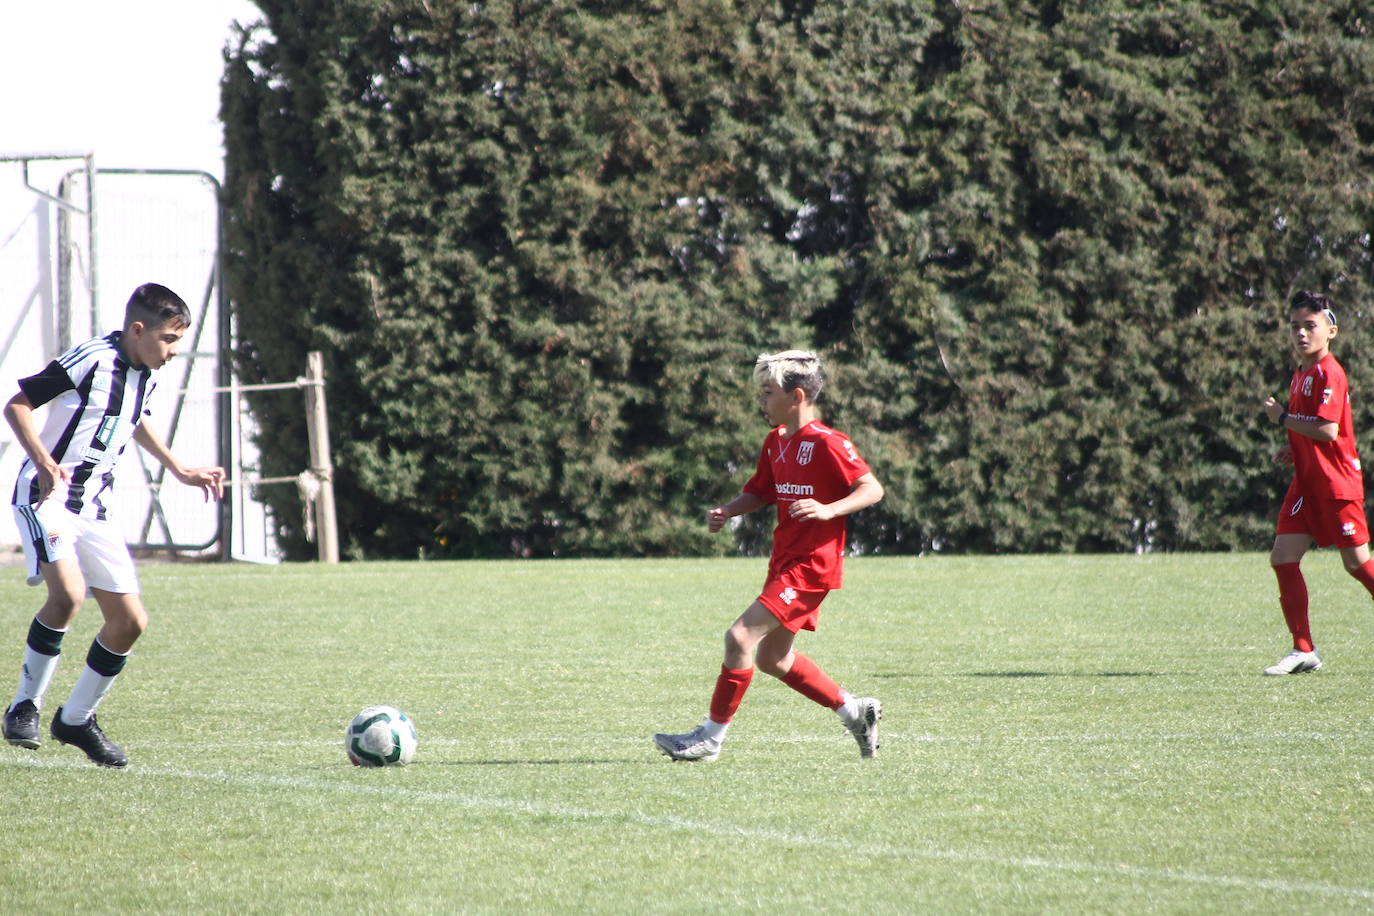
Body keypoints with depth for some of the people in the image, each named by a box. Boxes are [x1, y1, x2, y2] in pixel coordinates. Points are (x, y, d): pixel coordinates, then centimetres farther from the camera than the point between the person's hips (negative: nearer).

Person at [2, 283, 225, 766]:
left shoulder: (146, 376, 8)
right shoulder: (90, 361, -16)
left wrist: (180, 471, 29)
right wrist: (43, 461, -29)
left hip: (93, 507, 8)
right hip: (47, 498, -8)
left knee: (130, 621, 2)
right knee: (68, 593, -30)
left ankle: (76, 719, 19)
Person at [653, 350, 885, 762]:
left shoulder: (826, 443, -15)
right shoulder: (776, 442, 11)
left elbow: (872, 488, -18)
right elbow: (759, 492, 21)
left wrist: (829, 510, -34)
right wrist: (726, 512, 2)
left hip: (812, 564, -10)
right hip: (785, 560, 10)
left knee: (740, 636, -16)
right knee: (772, 658, 16)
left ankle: (711, 737, -10)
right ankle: (855, 710, 27)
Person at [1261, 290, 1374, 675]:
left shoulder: (1328, 373, -14)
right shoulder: (1301, 373, 15)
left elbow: (1327, 430, -24)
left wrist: (1283, 417, -14)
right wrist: (1293, 449, 10)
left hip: (1336, 483, -9)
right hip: (1307, 481, 9)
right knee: (1283, 557, -1)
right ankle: (1304, 650, 1)